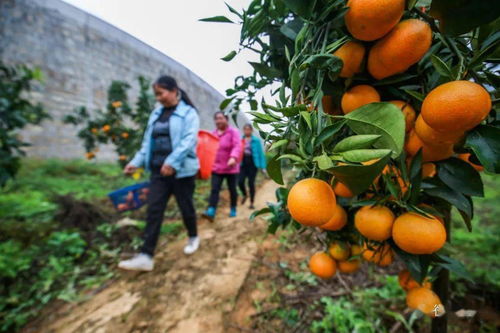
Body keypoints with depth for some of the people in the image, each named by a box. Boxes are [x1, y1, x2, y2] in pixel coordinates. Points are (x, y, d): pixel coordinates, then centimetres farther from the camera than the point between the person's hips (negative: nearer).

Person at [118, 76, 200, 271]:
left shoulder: (188, 113, -5)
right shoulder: (156, 113, 14)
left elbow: (189, 140, -19)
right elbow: (148, 141, 14)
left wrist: (172, 161, -30)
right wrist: (137, 162, 4)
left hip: (182, 170, -5)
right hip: (158, 170, 6)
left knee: (186, 206, 9)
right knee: (153, 210, 1)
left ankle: (193, 238, 36)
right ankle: (146, 256, 8)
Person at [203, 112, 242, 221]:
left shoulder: (233, 132, -7)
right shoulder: (213, 133, 8)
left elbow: (237, 146, -22)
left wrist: (233, 158, -39)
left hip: (231, 168, -3)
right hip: (216, 167, 3)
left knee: (232, 189, 9)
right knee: (214, 189, -7)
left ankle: (233, 210, 26)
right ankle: (211, 212, -11)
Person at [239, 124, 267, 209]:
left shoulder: (256, 140, 0)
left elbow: (261, 153, 0)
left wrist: (263, 167, -5)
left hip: (253, 164, -2)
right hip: (243, 164, 2)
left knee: (251, 183, -1)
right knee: (240, 182, -6)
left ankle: (252, 203, 15)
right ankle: (245, 195, 27)